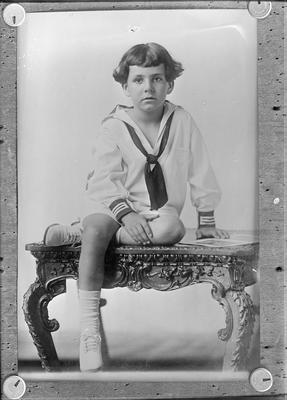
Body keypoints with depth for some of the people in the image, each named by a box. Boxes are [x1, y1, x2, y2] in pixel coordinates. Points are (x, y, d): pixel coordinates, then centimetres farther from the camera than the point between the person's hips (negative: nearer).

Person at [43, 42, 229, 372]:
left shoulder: (182, 121, 3)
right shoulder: (113, 127, -1)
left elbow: (200, 172, 7)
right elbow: (104, 180, -9)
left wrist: (206, 221, 8)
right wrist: (126, 214, -25)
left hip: (161, 210, 1)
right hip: (118, 207, -1)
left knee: (172, 228, -35)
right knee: (97, 226, -34)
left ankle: (80, 231, -19)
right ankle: (89, 329, -28)